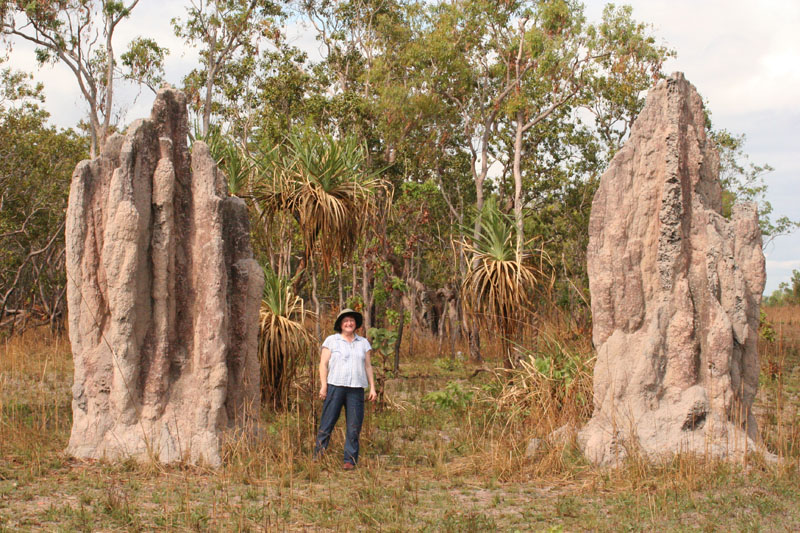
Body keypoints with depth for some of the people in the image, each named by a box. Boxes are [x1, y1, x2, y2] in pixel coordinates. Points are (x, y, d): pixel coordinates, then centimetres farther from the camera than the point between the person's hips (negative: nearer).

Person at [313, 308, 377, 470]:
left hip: (356, 389, 3)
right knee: (327, 424, -4)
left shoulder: (363, 343, 16)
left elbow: (368, 366, 16)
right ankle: (318, 458, 0)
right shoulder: (331, 340, 7)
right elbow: (323, 364, 3)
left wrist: (372, 388, 7)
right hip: (335, 386, -2)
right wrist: (323, 386, -7)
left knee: (354, 427, 0)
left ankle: (350, 461, 6)